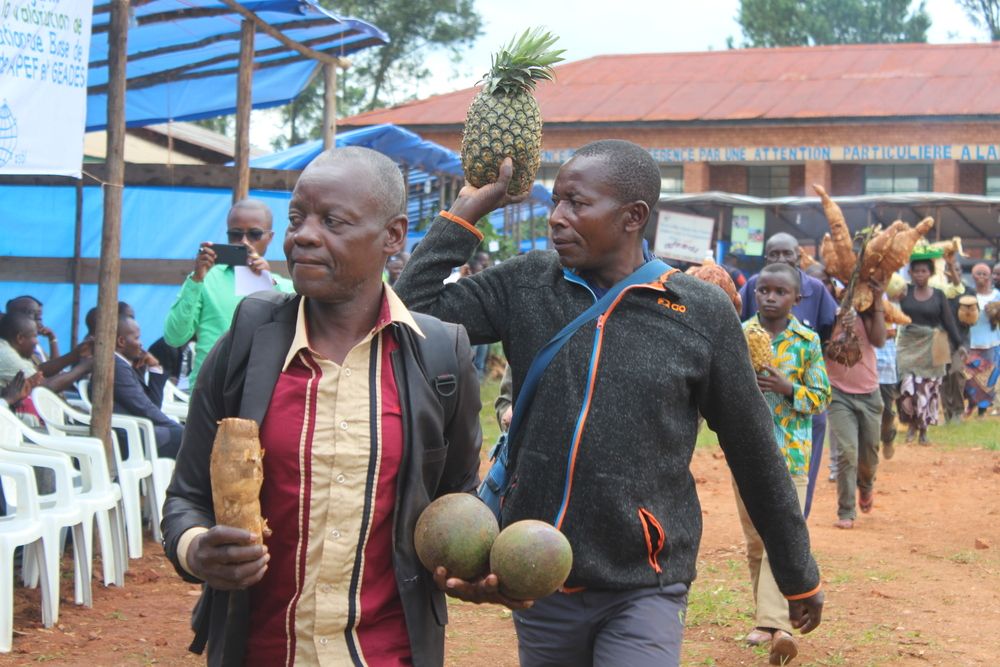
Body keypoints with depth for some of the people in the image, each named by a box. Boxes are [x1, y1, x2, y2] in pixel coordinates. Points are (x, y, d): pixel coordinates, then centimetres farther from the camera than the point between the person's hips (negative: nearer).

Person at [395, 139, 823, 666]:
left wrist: (798, 576, 11)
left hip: (642, 589, -3)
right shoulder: (526, 284, 1)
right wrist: (469, 208, -6)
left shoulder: (702, 312, -6)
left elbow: (754, 452, 3)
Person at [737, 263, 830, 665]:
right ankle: (765, 617, 23)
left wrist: (788, 389, -18)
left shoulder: (807, 342, 0)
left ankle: (777, 624, -21)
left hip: (791, 453, -2)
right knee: (754, 539, 10)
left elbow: (822, 397, 0)